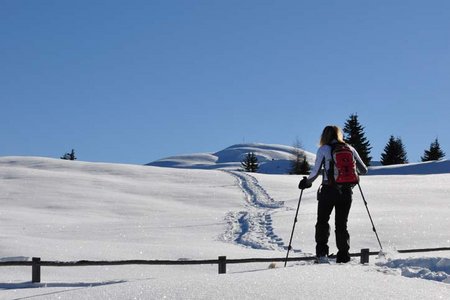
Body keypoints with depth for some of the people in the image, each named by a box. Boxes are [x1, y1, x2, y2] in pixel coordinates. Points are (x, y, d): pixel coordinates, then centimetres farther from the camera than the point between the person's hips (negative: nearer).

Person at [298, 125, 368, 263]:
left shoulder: (324, 149, -2)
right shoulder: (349, 149, 7)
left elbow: (316, 171, -8)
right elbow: (363, 170, 9)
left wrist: (306, 182, 10)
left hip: (328, 191, -3)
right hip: (346, 192, 3)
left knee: (322, 222, 14)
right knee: (341, 225, 13)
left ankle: (322, 253, 1)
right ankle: (343, 256, 7)